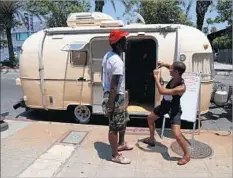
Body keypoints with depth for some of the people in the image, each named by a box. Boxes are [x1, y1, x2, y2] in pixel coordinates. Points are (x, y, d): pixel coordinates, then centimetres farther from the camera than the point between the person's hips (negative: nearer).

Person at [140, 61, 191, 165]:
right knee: (150, 118, 21)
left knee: (177, 134, -16)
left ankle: (187, 155, 11)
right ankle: (151, 139, 42)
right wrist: (164, 65, -7)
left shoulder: (181, 88, -36)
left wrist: (156, 77, -32)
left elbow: (162, 91, -40)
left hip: (174, 109, -9)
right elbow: (171, 68, 13)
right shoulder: (175, 77, -14)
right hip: (165, 105, 9)